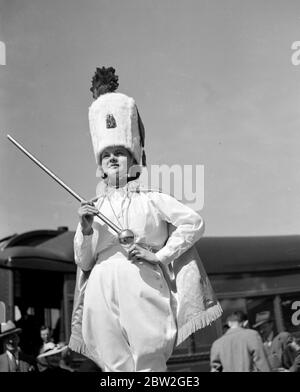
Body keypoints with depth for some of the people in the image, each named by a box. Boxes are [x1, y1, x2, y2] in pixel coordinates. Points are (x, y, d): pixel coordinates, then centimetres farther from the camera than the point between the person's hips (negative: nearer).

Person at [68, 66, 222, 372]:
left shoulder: (152, 200, 14)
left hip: (143, 287, -2)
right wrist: (86, 230, -1)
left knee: (149, 364, -10)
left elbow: (194, 223, 3)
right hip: (103, 288, 3)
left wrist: (159, 255, -4)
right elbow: (83, 261, 17)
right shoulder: (93, 209, 22)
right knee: (116, 368, -3)